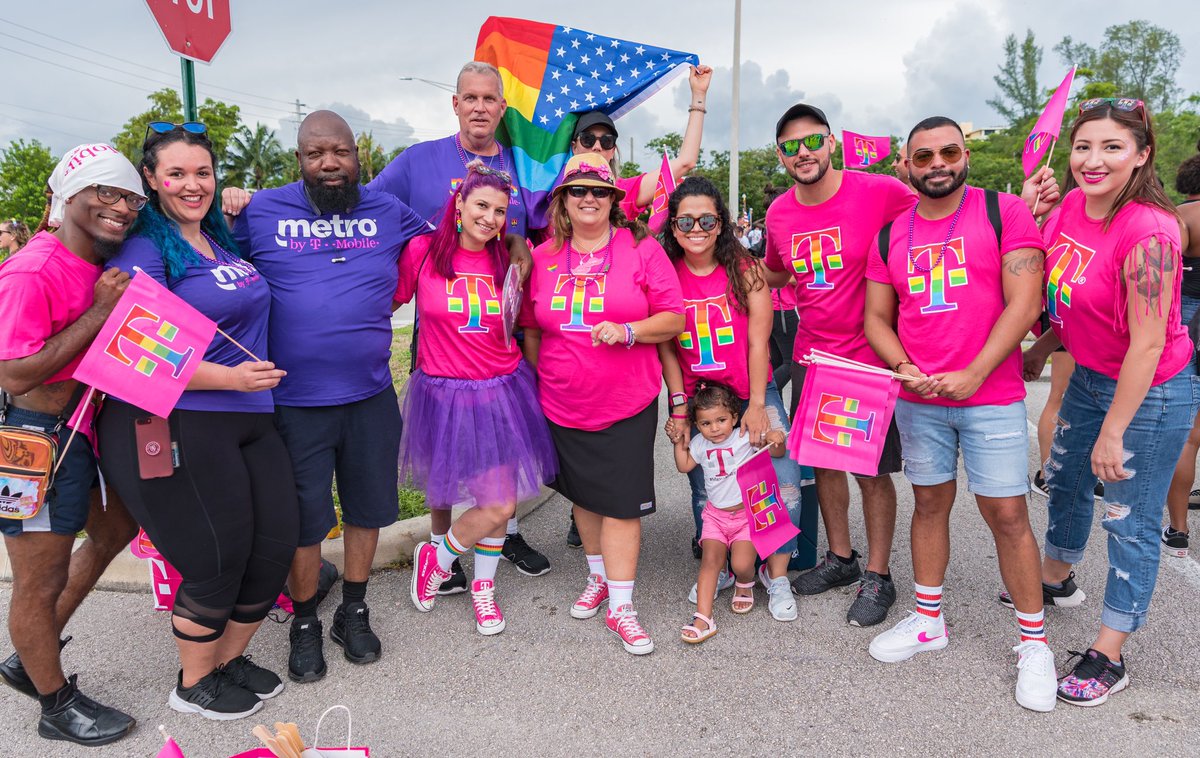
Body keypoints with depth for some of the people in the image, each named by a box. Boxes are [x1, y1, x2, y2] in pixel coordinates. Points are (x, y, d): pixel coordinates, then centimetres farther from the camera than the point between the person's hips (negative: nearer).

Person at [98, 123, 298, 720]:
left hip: (247, 421, 8)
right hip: (178, 426, -7)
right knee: (218, 561, -1)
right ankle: (193, 684, 24)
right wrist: (230, 377, -23)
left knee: (275, 546, 7)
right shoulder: (144, 250, -7)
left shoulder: (223, 240, 14)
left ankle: (231, 658, 31)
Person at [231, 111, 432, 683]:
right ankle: (304, 624, 31)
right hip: (294, 401, -2)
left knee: (368, 507, 15)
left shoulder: (387, 211, 6)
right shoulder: (261, 211, 0)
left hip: (371, 396, 3)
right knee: (303, 517, 9)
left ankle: (354, 612, 37)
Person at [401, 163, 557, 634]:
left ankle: (483, 585, 33)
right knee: (496, 505, -5)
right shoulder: (422, 251, -6)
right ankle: (436, 559, 25)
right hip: (445, 395, -4)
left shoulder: (508, 262, 4)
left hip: (503, 391, 4)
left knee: (502, 499, 9)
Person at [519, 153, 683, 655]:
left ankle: (621, 606, 10)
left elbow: (674, 317, -5)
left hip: (627, 404, -3)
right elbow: (531, 328, 14)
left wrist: (627, 331, -20)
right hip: (563, 405, 4)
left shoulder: (641, 249, -4)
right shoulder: (543, 257, 4)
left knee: (621, 503, -2)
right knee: (583, 494, 17)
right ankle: (599, 577, 38)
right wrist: (541, 379, 13)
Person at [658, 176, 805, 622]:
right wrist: (679, 407, -5)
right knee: (704, 491, 7)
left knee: (784, 482, -9)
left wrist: (756, 407, -10)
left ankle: (776, 575, 10)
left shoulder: (745, 269, -6)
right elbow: (666, 347, -2)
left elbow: (757, 342, -7)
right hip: (696, 399, 1)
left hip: (753, 393, -1)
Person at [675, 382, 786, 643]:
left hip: (748, 514, -3)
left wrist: (776, 440, -32)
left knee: (741, 564, -16)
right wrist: (679, 443, 9)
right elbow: (684, 466, 20)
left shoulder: (745, 437, -9)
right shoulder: (700, 444, 4)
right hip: (716, 514, 4)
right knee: (710, 561, -12)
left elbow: (777, 452, -11)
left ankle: (745, 585, 21)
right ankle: (703, 618, -15)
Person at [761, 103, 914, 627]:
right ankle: (840, 558, 35)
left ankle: (878, 577, 23)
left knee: (873, 472, 5)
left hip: (870, 357, -5)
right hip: (811, 355, 5)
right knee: (824, 461, 16)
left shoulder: (881, 192, -15)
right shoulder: (779, 214, 2)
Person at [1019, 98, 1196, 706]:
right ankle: (1055, 577, 51)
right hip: (1089, 377, 8)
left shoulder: (1148, 234, -28)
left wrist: (1113, 433, -21)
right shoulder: (1072, 205, -5)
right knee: (1065, 479, 24)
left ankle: (1107, 657, 18)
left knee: (1130, 523, 3)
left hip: (1151, 392, -8)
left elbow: (1147, 343, -25)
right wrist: (1045, 345, 6)